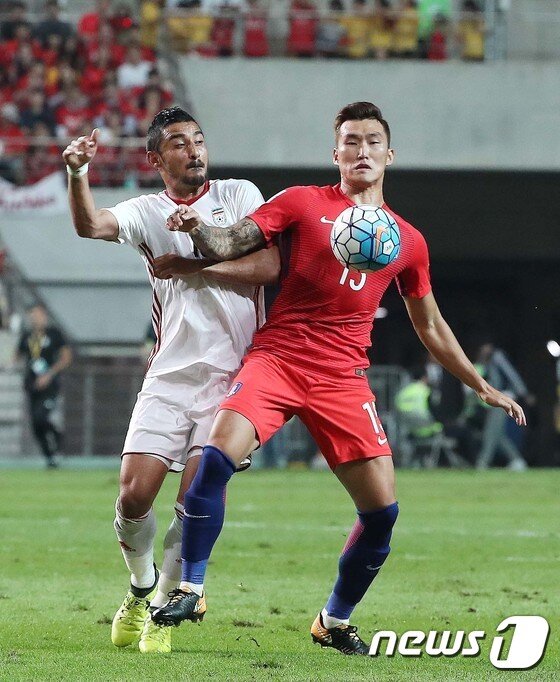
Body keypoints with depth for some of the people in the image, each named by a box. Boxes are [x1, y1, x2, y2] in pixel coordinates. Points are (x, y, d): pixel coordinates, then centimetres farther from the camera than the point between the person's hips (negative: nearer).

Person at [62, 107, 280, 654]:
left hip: (231, 377, -1)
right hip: (169, 376, 1)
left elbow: (267, 266, -4)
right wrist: (77, 173, -30)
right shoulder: (147, 212, 8)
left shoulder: (239, 195, 7)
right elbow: (90, 227, -12)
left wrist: (191, 266, -8)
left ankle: (162, 608, 8)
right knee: (134, 493, -9)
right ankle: (140, 586, 20)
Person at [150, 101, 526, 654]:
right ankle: (189, 588, -12)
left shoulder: (408, 241, 14)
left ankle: (335, 622, 17)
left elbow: (430, 327, 24)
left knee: (382, 510, -4)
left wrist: (482, 387, 25)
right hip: (277, 357, -3)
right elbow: (227, 245, 0)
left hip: (343, 377, 3)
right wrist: (197, 228, -22)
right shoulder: (303, 203, 6)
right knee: (217, 456, -25)